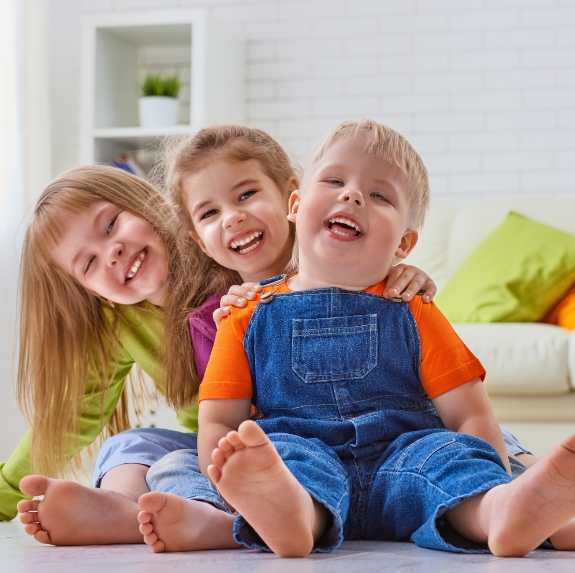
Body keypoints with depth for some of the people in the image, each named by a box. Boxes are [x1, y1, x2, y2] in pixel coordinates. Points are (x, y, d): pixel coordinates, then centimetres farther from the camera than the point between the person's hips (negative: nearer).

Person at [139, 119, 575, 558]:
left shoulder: (410, 314, 14)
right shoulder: (251, 316, 13)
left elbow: (471, 416, 9)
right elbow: (219, 421, 9)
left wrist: (494, 484, -11)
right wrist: (226, 476, -14)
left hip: (401, 458, 1)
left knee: (446, 450, -27)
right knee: (284, 452, -31)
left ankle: (499, 510, -60)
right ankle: (288, 508, -67)